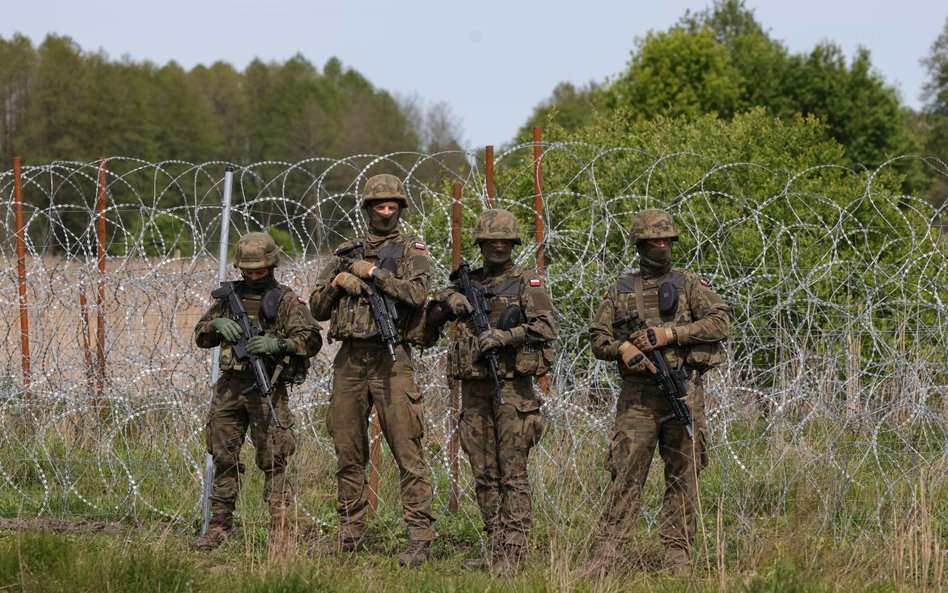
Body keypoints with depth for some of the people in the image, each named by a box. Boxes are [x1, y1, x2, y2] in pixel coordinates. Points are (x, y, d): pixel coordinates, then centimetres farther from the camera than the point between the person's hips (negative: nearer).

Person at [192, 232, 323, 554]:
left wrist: (277, 344, -25)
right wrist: (217, 324, -5)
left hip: (267, 388, -5)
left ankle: (282, 529, -4)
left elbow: (311, 339, -9)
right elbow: (201, 336, 17)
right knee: (223, 457, 8)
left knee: (273, 461, -7)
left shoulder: (286, 300, 0)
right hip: (230, 385, 5)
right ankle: (220, 523, 17)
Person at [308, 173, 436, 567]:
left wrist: (373, 272, -12)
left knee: (407, 452, -8)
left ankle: (420, 538, -9)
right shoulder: (345, 254, 17)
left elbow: (416, 294, -15)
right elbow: (318, 309, 16)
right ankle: (351, 535, 15)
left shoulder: (412, 251, 5)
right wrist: (335, 283, -3)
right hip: (349, 360, 5)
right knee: (348, 455, 8)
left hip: (391, 360, -5)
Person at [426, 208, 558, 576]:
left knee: (513, 474, -8)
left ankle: (512, 556, -10)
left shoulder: (527, 283, 2)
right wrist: (448, 299, 0)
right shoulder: (468, 284, 16)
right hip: (474, 389, 5)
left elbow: (547, 327, -10)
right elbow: (430, 318, 20)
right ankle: (494, 551, 13)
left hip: (513, 386, -5)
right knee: (484, 476, 7)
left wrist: (505, 335, -20)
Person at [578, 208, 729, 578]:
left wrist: (670, 333, -12)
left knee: (682, 474, 1)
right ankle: (608, 553, -6)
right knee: (626, 473, -4)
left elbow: (721, 321, -4)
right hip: (637, 393, 1)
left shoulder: (688, 284, 7)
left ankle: (678, 554, 6)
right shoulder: (620, 290, 12)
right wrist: (622, 348, -10)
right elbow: (598, 337, 12)